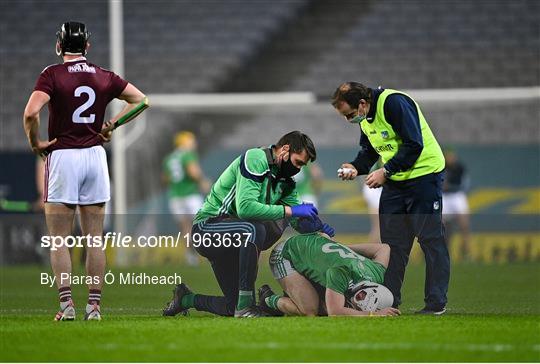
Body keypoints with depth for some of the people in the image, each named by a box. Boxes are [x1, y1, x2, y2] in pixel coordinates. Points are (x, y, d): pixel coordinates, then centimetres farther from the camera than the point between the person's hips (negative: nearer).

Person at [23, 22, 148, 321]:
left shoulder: (52, 75, -7)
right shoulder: (104, 77, 5)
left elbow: (31, 113, -20)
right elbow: (140, 100, 11)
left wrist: (35, 143, -6)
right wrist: (112, 124, 11)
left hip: (62, 157, -4)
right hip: (95, 156, 4)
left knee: (59, 239, 1)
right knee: (94, 239, 7)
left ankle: (66, 303, -8)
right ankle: (94, 305, 6)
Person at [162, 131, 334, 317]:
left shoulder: (284, 182, 9)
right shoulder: (255, 160, -20)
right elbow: (245, 208, -32)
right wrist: (289, 210, -32)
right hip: (207, 225, -9)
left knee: (233, 308, 4)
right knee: (254, 229, -38)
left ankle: (185, 299, 32)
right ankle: (246, 305, -33)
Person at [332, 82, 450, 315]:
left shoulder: (395, 103, -23)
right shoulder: (364, 118, 5)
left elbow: (414, 145, -27)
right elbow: (369, 150, 15)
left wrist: (385, 172, -24)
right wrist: (356, 167, -6)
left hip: (424, 175, -9)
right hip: (395, 181, 9)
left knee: (431, 239, -4)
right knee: (392, 241, 9)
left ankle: (436, 304, 0)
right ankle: (389, 301, 15)